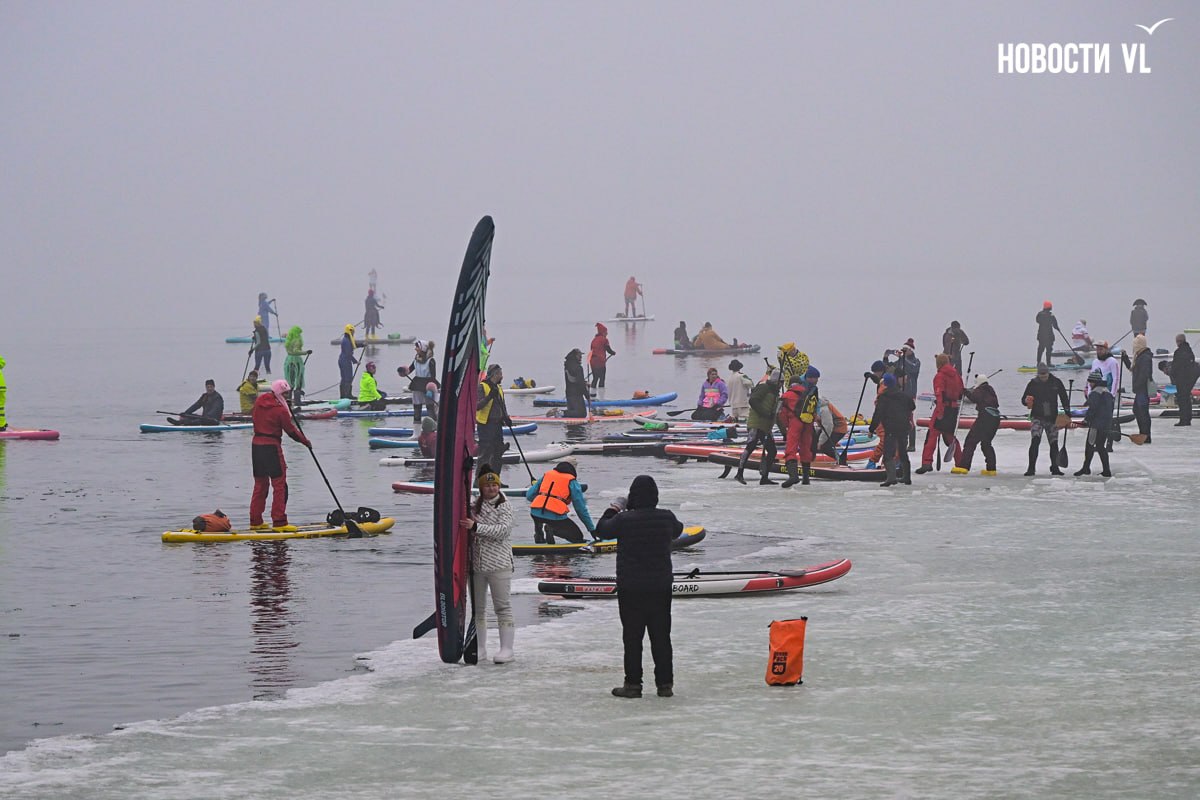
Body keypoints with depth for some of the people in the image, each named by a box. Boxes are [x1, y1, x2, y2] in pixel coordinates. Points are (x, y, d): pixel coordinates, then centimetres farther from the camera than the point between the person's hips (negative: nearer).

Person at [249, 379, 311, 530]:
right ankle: (279, 522, -5)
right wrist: (306, 441, 7)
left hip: (256, 444, 8)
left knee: (260, 484, 15)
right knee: (279, 485, -2)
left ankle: (255, 521, 17)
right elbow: (291, 431, -7)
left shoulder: (259, 402, 6)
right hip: (272, 447, -8)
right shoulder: (280, 410, -13)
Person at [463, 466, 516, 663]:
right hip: (476, 564, 5)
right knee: (477, 608, 10)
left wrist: (476, 527, -22)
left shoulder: (505, 506, -2)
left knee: (502, 606, -3)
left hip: (498, 564, -5)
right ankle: (479, 649, 17)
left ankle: (506, 649, 0)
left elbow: (503, 530, -17)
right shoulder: (474, 506, 11)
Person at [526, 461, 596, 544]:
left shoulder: (546, 476, 21)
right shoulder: (572, 482, 11)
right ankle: (552, 530, -12)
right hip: (555, 516, -5)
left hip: (535, 514, 5)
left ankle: (538, 534, 18)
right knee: (578, 537, 8)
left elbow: (529, 496, 18)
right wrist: (592, 529, 18)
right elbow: (581, 509, 12)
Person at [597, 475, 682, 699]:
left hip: (630, 588, -3)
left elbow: (602, 529, 4)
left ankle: (633, 683, 4)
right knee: (661, 636, 9)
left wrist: (614, 509, 19)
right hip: (661, 586, 3)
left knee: (632, 636, 3)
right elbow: (678, 529, 20)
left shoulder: (624, 520, -14)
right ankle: (665, 683, 11)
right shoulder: (666, 518, -4)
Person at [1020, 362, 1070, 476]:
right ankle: (1031, 468, -16)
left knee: (1054, 443, 8)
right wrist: (1027, 401, -22)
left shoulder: (1056, 382, 0)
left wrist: (1067, 412, 4)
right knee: (1035, 441, -17)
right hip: (1037, 417, -2)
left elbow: (1064, 398, 8)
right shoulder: (1033, 384, -3)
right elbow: (1024, 399, 1)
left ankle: (1054, 467, 22)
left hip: (1052, 418, 2)